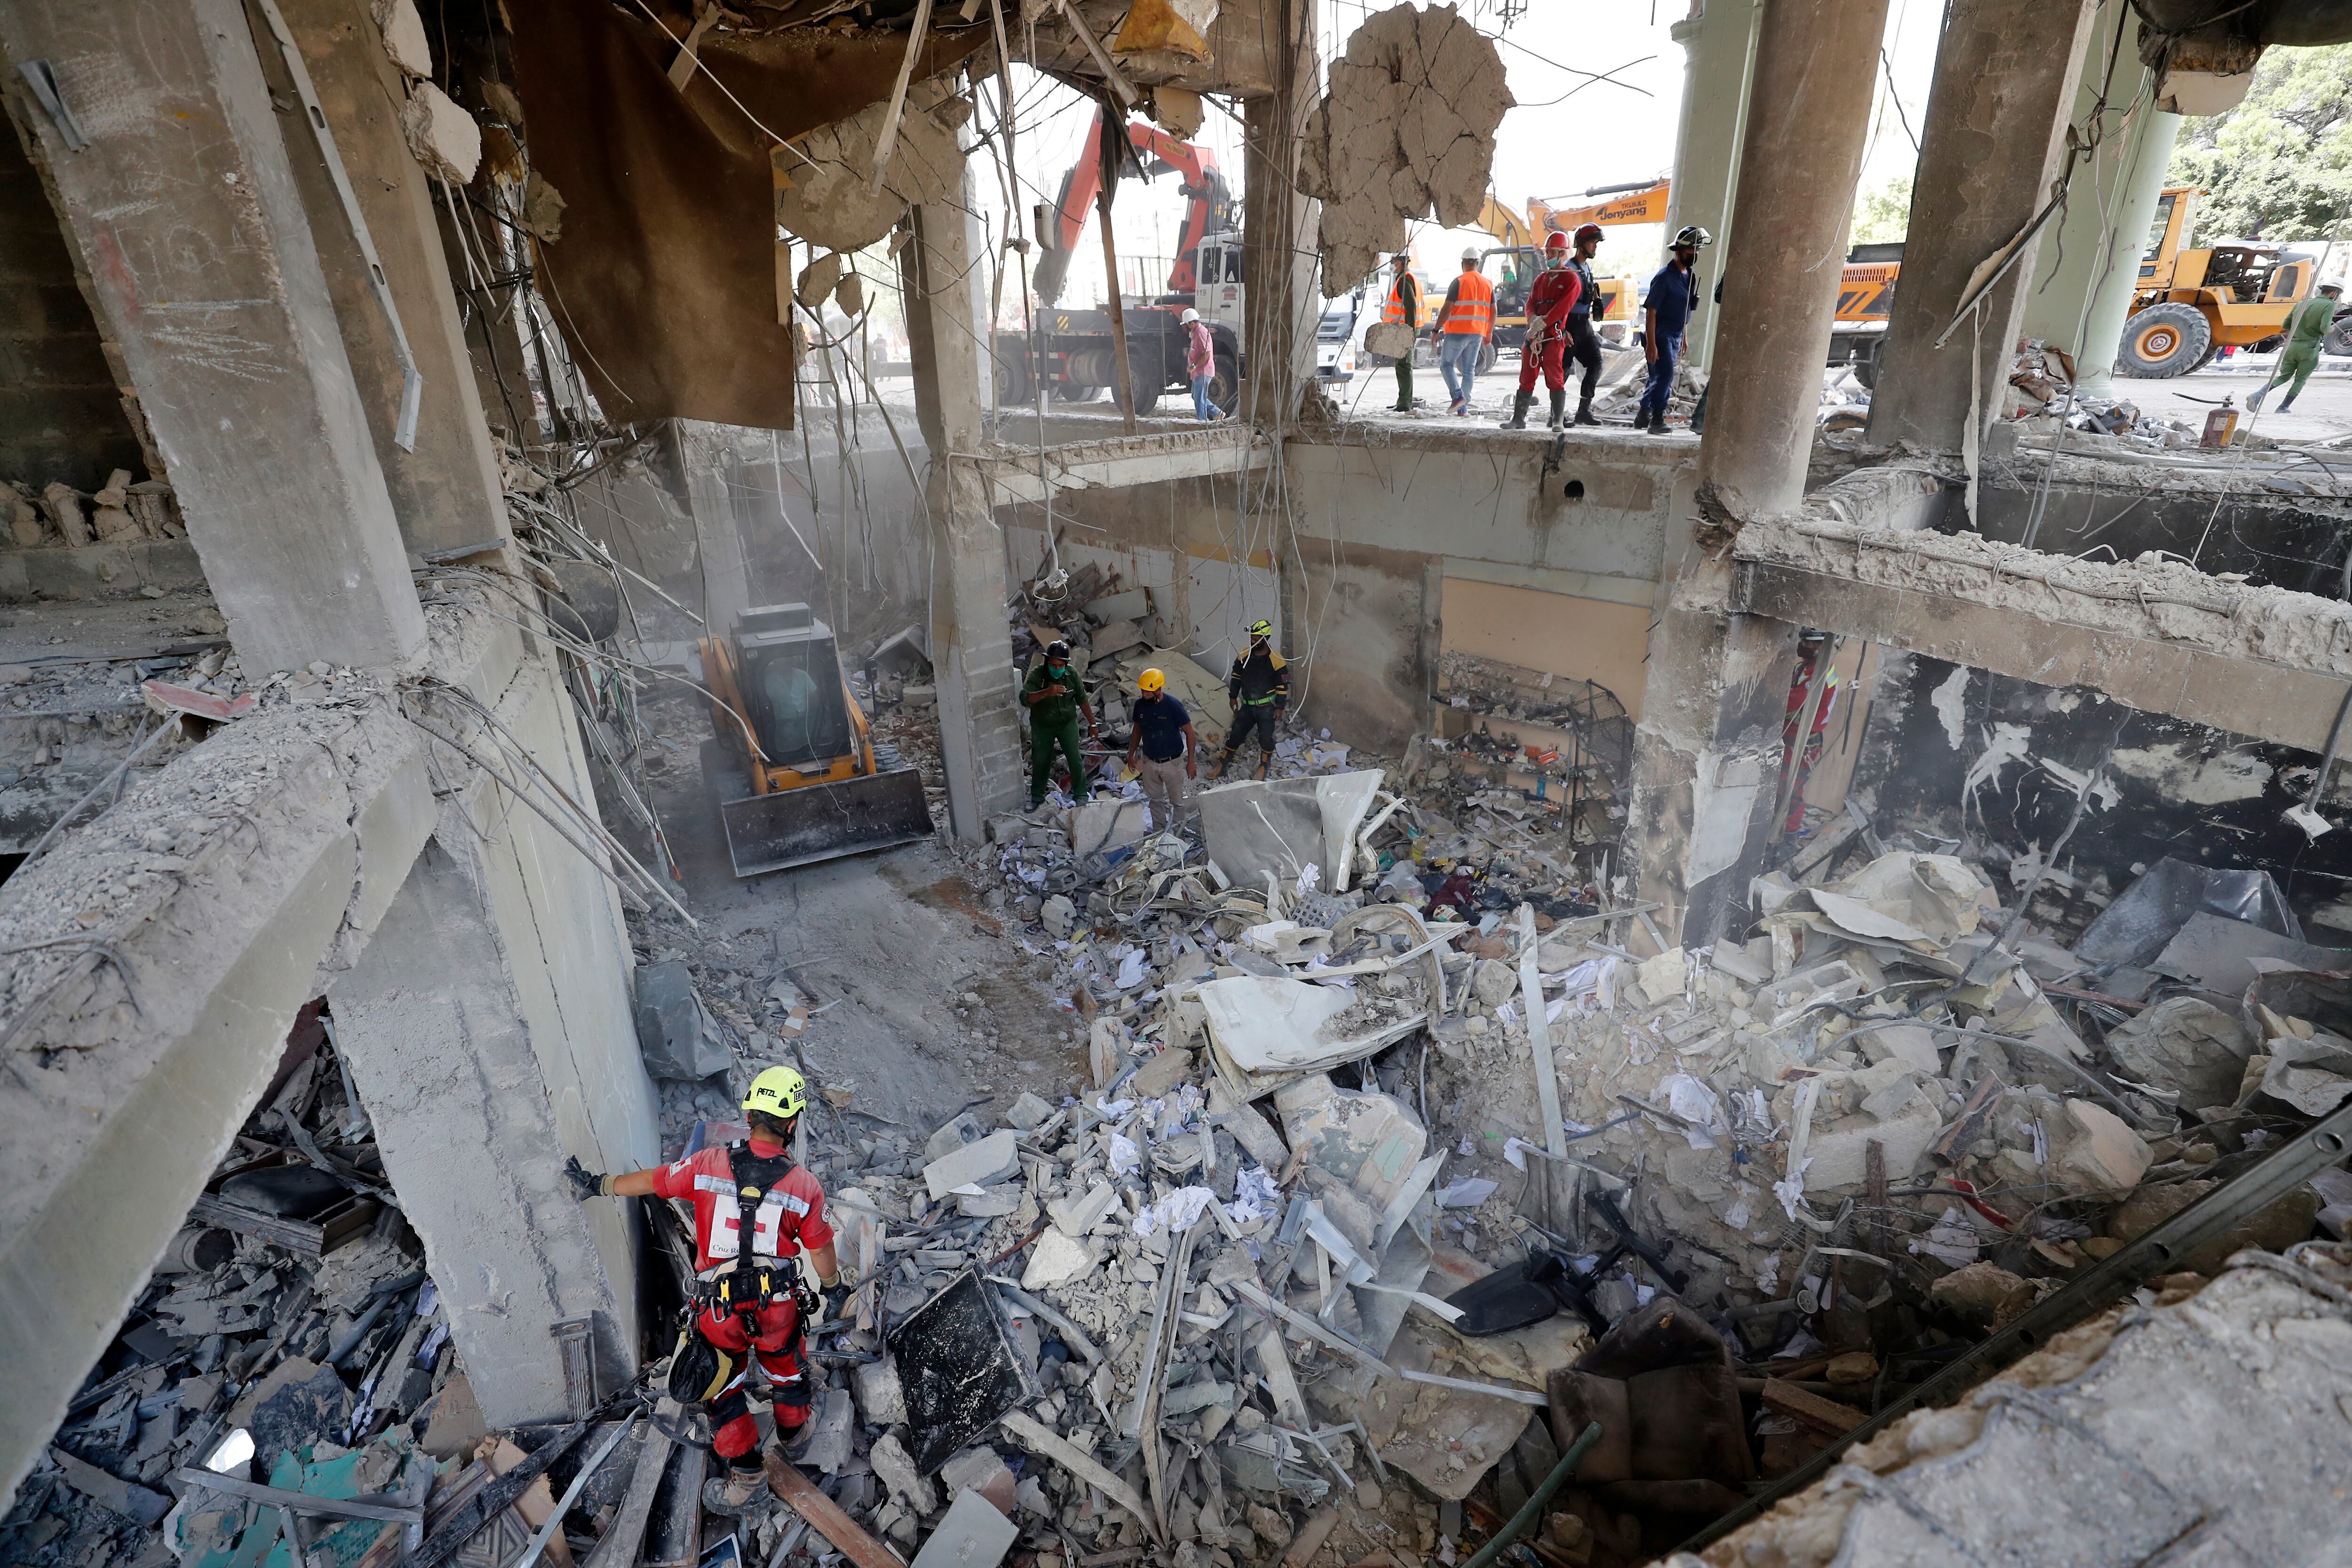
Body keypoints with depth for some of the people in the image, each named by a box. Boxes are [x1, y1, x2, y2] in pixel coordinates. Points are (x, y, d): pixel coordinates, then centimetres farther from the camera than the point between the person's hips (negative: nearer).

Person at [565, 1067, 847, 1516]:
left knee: (726, 1387, 19)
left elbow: (649, 1181, 3)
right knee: (785, 1368, 26)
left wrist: (598, 1185, 21)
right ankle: (791, 1433, 51)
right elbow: (821, 1252, -2)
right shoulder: (805, 1185, -13)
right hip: (777, 1305, 1)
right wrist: (835, 1289, 17)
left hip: (719, 1307, 0)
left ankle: (744, 1479, 27)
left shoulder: (709, 1164, -13)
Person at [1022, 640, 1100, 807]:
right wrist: (1046, 692, -53)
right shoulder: (1037, 675, -21)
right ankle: (1037, 797, 30)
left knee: (1076, 759, -5)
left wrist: (1093, 724, 0)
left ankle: (1080, 796, 10)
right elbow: (1025, 697, -37)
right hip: (1042, 726, -1)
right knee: (1040, 762, 10)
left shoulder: (1072, 674, -13)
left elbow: (1082, 700, -2)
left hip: (1067, 724, 1)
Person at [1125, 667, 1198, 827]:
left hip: (1172, 762, -4)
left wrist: (1191, 762, -15)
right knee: (1155, 800, 17)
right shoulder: (1140, 705, -7)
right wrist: (1131, 755, 12)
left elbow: (1189, 733, -14)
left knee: (1177, 801, 8)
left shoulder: (1173, 706, -21)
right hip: (1150, 762, 4)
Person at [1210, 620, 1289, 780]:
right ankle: (1223, 765, 19)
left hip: (1266, 707, -4)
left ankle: (1263, 768, 24)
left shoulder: (1275, 660, -14)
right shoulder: (1245, 655, -2)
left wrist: (1280, 707, -9)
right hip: (1247, 706, 4)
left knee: (1266, 738, 3)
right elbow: (1236, 675, 12)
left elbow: (1283, 685, -9)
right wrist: (1233, 696, 11)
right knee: (1236, 734, 7)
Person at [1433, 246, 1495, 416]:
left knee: (1447, 364, 6)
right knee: (1469, 370, 9)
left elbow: (1447, 309, -13)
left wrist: (1436, 330, -7)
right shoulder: (1488, 284, 10)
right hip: (1478, 333, 5)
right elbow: (1493, 311, 12)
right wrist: (1489, 333, 21)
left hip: (1457, 332, -5)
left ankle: (1458, 396, -13)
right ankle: (1463, 408, 7)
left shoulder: (1459, 282, -8)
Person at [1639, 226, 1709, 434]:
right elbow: (1651, 311, -17)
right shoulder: (1665, 276, -13)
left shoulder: (1690, 277, 13)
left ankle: (1644, 417, 18)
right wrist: (1651, 344, -24)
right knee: (1665, 375, -17)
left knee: (1660, 378, 10)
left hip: (1675, 336, 9)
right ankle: (1657, 419, -11)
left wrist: (1683, 339, 21)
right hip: (1659, 335, -8)